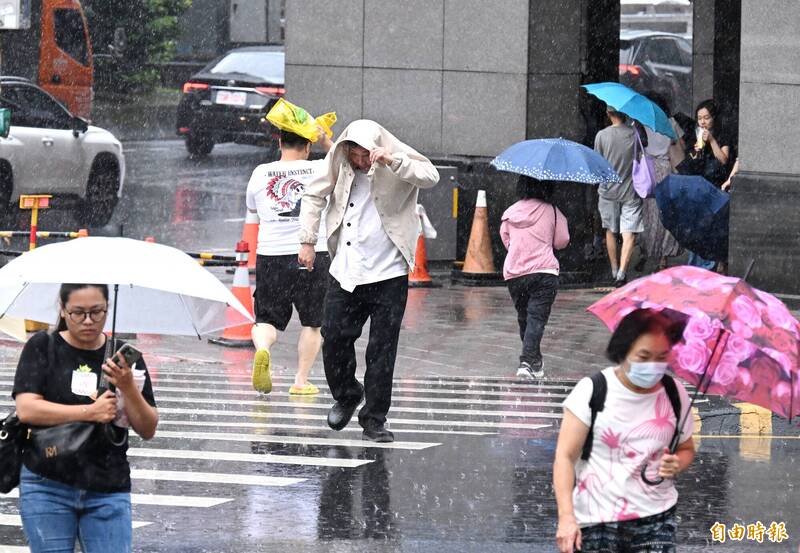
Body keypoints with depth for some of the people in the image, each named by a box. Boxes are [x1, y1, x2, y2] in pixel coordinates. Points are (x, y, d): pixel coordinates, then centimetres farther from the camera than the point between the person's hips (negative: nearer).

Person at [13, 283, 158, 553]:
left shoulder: (124, 357, 8)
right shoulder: (42, 348, 3)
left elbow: (148, 430, 6)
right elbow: (26, 409, -10)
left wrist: (127, 387, -12)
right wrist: (90, 412, -16)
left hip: (109, 492, 1)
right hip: (47, 487, -1)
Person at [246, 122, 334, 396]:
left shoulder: (260, 173, 2)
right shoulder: (319, 170, -3)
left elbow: (252, 207, 20)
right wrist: (327, 143, 20)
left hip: (270, 257, 1)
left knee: (266, 319, 9)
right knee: (312, 323, 14)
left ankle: (262, 349, -22)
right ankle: (301, 381, 12)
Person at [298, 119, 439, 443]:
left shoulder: (398, 166, -8)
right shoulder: (338, 166, 1)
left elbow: (430, 177, -26)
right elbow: (314, 196, 16)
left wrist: (391, 162, -35)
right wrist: (307, 240, 9)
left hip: (388, 274, -3)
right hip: (345, 273, 3)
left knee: (382, 351, -1)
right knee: (334, 339, 3)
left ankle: (374, 420, 9)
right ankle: (346, 395, 31)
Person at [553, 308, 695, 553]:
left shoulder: (675, 394, 2)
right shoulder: (592, 391, -8)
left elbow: (686, 449, 18)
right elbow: (565, 456, -8)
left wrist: (677, 464, -8)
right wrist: (566, 516, -18)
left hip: (655, 518, 2)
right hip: (596, 521, -2)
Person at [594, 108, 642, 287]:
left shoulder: (602, 136, -7)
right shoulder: (636, 134, -8)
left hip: (608, 190, 1)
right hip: (631, 191, -1)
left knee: (611, 231, 17)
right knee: (629, 234, -4)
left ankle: (615, 270, 27)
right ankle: (622, 271, -19)